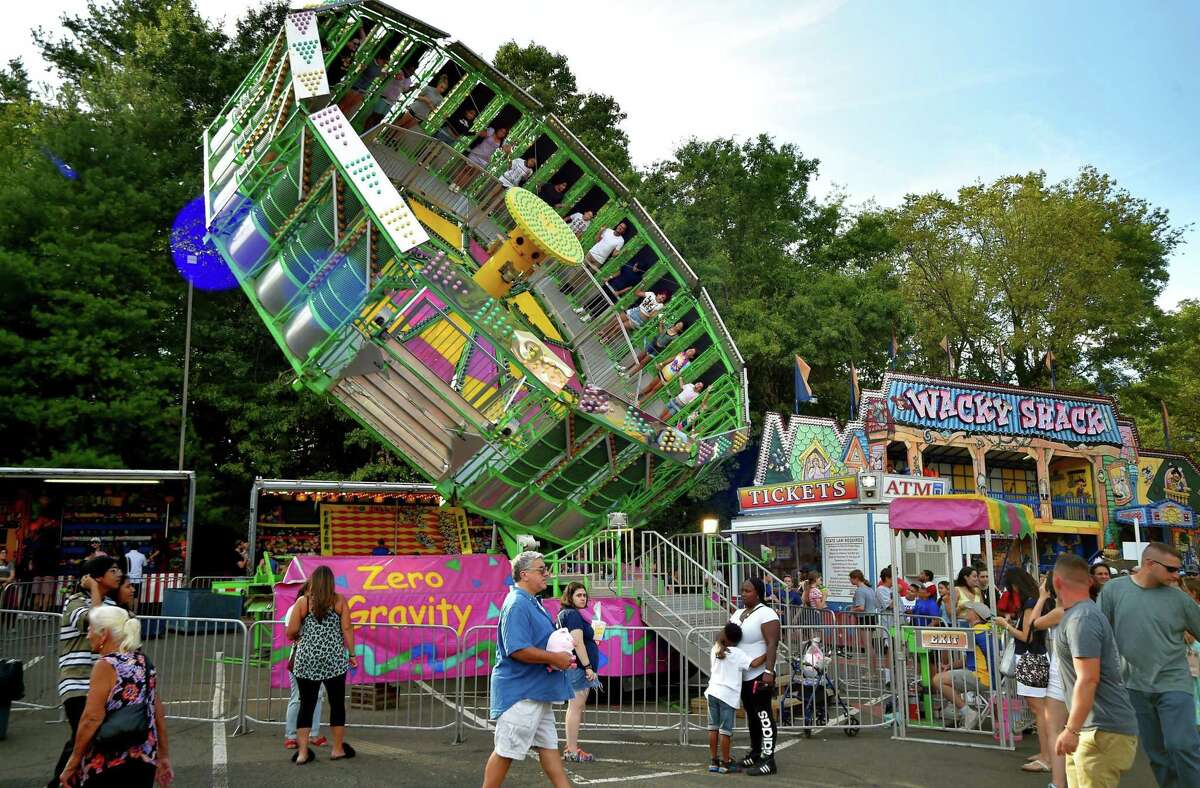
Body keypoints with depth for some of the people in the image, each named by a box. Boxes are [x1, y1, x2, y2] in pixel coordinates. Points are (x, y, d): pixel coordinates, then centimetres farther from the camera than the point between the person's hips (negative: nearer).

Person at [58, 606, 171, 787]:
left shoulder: (106, 666, -11)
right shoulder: (144, 662, 9)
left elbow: (92, 719, -18)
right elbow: (158, 714, 11)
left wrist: (72, 764, -10)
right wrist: (163, 757, 17)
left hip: (109, 766, -6)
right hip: (145, 762, 6)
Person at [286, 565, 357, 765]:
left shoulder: (303, 602, 0)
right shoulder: (339, 601, -1)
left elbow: (291, 632, -3)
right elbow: (347, 629, -4)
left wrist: (298, 638, 19)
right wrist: (352, 654, 2)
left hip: (306, 660, 1)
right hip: (334, 659, -1)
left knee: (306, 705, 7)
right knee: (337, 703, 11)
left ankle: (302, 752, 5)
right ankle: (338, 748, 18)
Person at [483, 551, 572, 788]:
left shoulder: (532, 602, 13)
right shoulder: (517, 604, -20)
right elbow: (518, 650, -28)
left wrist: (561, 655, 8)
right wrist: (555, 658, -19)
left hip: (537, 690, 11)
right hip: (520, 691, -11)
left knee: (548, 744, 14)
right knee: (506, 750, -1)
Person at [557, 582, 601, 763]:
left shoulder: (565, 613, 18)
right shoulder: (573, 614, -13)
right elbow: (578, 643, -21)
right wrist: (588, 667, -22)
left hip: (575, 667, 11)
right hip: (578, 666, -11)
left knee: (576, 707, 16)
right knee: (576, 707, -8)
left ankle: (571, 746, 22)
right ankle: (573, 751, -6)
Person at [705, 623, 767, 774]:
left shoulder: (714, 650, 5)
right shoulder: (737, 654, -11)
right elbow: (754, 663, -18)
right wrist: (768, 654, -12)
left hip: (713, 692, 5)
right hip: (728, 695, -5)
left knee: (713, 727, 12)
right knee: (725, 730, 2)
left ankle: (713, 761, 17)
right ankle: (725, 763, 8)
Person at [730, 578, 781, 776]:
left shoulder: (766, 614, -12)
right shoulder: (738, 614, 14)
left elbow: (772, 644, -18)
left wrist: (769, 672, -25)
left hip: (759, 674, -8)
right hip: (743, 675, 8)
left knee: (763, 715, -7)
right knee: (751, 715, 16)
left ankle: (769, 761, -4)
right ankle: (755, 754, 27)